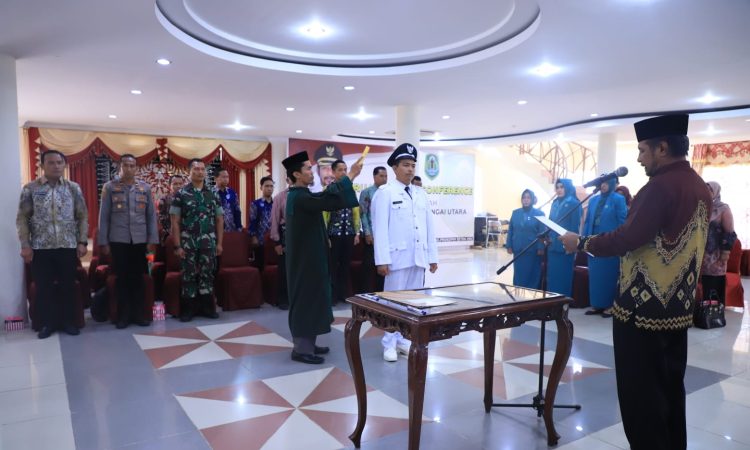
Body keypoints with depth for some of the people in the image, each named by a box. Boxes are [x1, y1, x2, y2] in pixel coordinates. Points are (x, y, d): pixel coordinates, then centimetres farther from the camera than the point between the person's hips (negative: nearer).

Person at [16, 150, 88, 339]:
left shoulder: (74, 188, 4)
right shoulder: (30, 189, 1)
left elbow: (83, 216, 4)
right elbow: (22, 218, 1)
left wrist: (82, 242, -3)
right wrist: (25, 245, -6)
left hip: (68, 247, 1)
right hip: (40, 248, 0)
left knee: (68, 286, 7)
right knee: (43, 287, 6)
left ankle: (68, 322, 19)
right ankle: (46, 323, 20)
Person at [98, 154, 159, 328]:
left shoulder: (145, 188, 7)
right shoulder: (109, 187, 2)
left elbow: (151, 215, 7)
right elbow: (104, 216, 1)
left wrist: (153, 239, 1)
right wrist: (103, 241, -4)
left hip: (139, 240, 2)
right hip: (118, 240, -1)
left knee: (137, 277, 7)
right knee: (121, 278, 4)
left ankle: (138, 314, 16)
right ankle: (123, 315, 14)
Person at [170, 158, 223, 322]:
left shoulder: (213, 194, 7)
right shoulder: (181, 194, -1)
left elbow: (219, 220, 9)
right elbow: (175, 222, -4)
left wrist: (219, 243, 3)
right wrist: (177, 246, -9)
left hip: (208, 243, 2)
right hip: (188, 243, -2)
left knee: (207, 274, 6)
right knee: (189, 275, 4)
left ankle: (207, 307, 16)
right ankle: (188, 310, 13)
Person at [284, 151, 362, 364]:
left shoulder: (300, 195, 12)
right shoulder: (300, 197, -20)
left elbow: (324, 198, 20)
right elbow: (330, 201, -30)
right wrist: (350, 176, -22)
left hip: (308, 256, 10)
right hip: (306, 258, -10)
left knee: (310, 298, 15)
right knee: (306, 298, -3)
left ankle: (306, 343, 24)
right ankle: (301, 349, 6)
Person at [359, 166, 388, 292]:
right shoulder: (366, 192, 1)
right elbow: (363, 214, -4)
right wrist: (367, 233, -11)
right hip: (372, 235, -3)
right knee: (370, 264, -1)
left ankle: (380, 292, 18)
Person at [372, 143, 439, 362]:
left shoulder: (421, 194, 14)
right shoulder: (385, 193, -4)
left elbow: (429, 227, 14)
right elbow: (380, 228, -9)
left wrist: (433, 256, 11)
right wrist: (382, 259, -15)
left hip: (419, 257, 6)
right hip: (398, 256, -5)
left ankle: (404, 339, 22)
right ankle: (390, 344, 13)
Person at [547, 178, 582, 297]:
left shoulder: (573, 203, -4)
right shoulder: (555, 203, 15)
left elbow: (575, 225, -9)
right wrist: (548, 236, 4)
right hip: (553, 244, 6)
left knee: (563, 274, -1)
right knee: (552, 273, 8)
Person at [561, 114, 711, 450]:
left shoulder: (661, 185, -19)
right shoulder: (700, 187, 9)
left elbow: (628, 238, -24)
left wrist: (581, 243, -12)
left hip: (643, 308, -9)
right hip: (678, 308, 9)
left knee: (640, 393, 3)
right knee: (670, 388, 19)